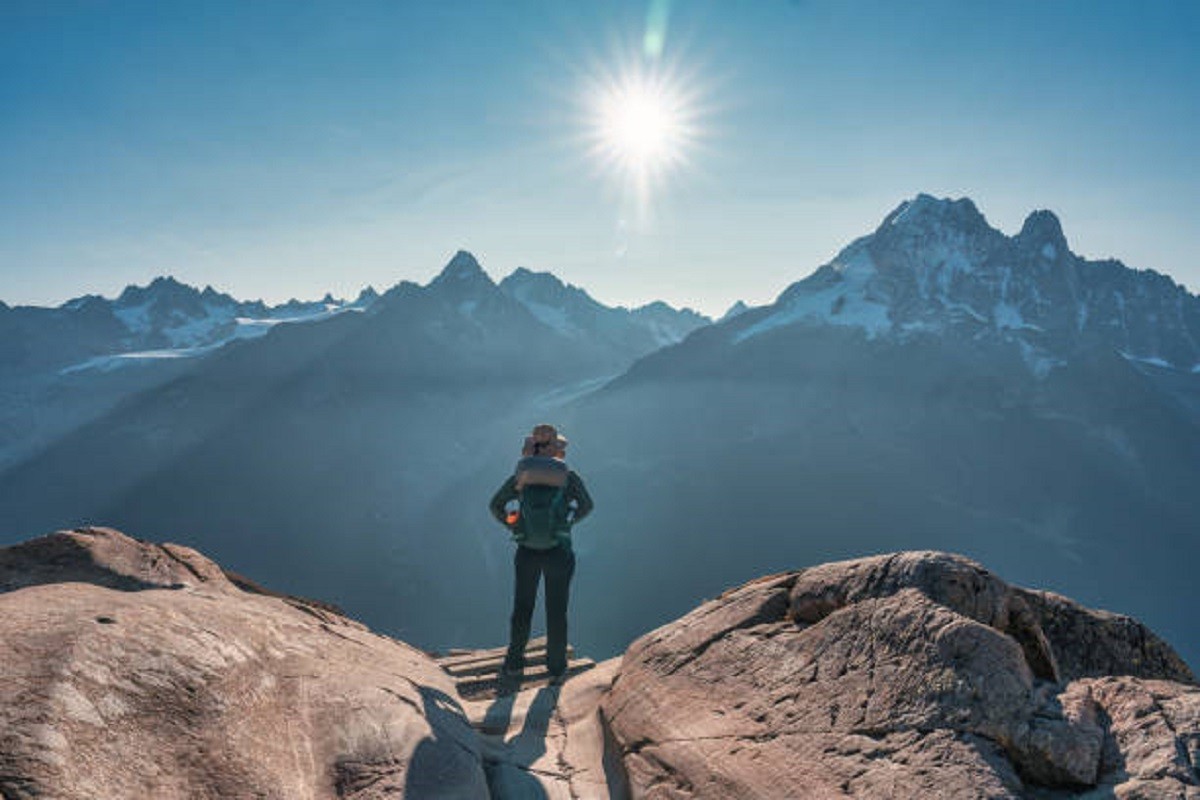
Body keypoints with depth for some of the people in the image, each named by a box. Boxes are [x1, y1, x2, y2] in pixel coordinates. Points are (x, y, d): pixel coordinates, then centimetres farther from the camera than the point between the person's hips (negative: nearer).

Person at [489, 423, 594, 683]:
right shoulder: (569, 477, -8)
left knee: (521, 609, 17)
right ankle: (556, 669, 21)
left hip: (526, 553, 2)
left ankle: (514, 664, 26)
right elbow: (586, 506, 4)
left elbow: (495, 505, 4)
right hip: (558, 553, -1)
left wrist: (512, 526, 11)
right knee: (556, 612, 12)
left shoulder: (521, 476, -2)